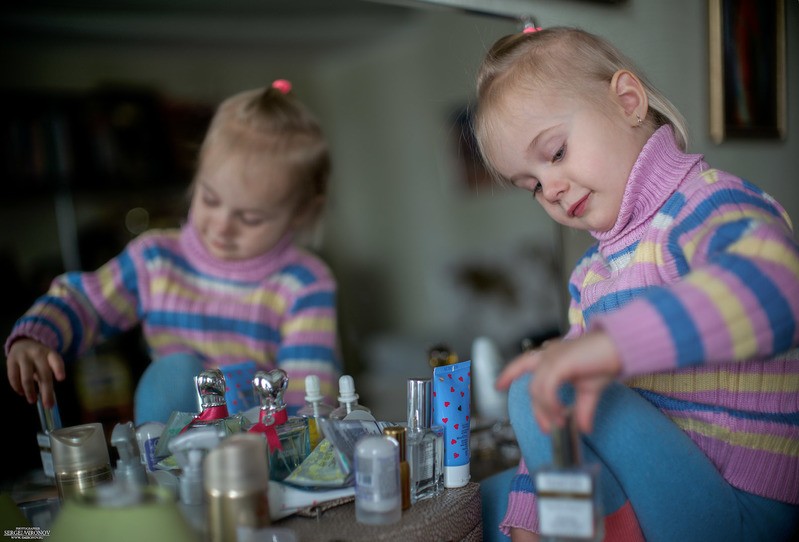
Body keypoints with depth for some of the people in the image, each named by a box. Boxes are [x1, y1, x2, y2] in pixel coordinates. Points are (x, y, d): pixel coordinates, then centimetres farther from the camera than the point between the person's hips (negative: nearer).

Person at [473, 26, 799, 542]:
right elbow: (561, 418, 12)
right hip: (654, 476, 8)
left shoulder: (711, 205, -16)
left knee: (534, 385, -23)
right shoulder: (591, 273, 11)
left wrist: (613, 342, -51)